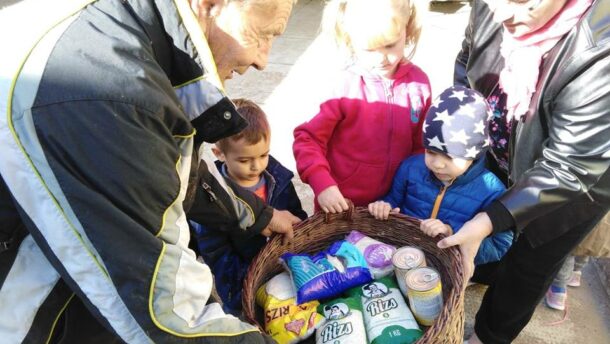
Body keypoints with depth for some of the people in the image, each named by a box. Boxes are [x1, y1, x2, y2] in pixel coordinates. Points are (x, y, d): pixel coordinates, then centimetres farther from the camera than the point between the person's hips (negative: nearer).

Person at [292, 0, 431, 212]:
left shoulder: (419, 82, -7)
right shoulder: (346, 86, -18)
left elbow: (421, 145, 3)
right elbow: (307, 138, -15)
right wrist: (322, 184, -26)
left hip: (391, 201, 3)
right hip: (340, 201, -3)